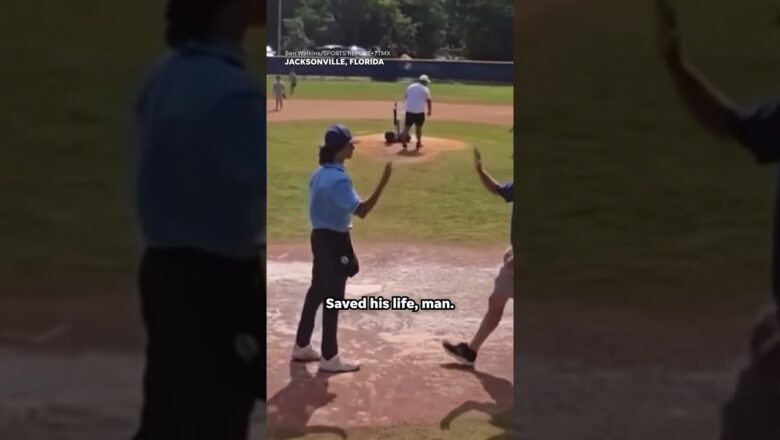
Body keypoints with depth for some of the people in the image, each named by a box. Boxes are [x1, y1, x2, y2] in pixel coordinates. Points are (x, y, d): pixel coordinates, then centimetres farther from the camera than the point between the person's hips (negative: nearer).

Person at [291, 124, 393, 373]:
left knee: (317, 292, 18)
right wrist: (384, 181, -29)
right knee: (333, 298, 0)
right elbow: (361, 211, -29)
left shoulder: (320, 173, 7)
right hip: (334, 240, -10)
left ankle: (302, 346, 29)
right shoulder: (338, 179, -23)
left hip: (320, 236, 10)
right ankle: (329, 357, 8)